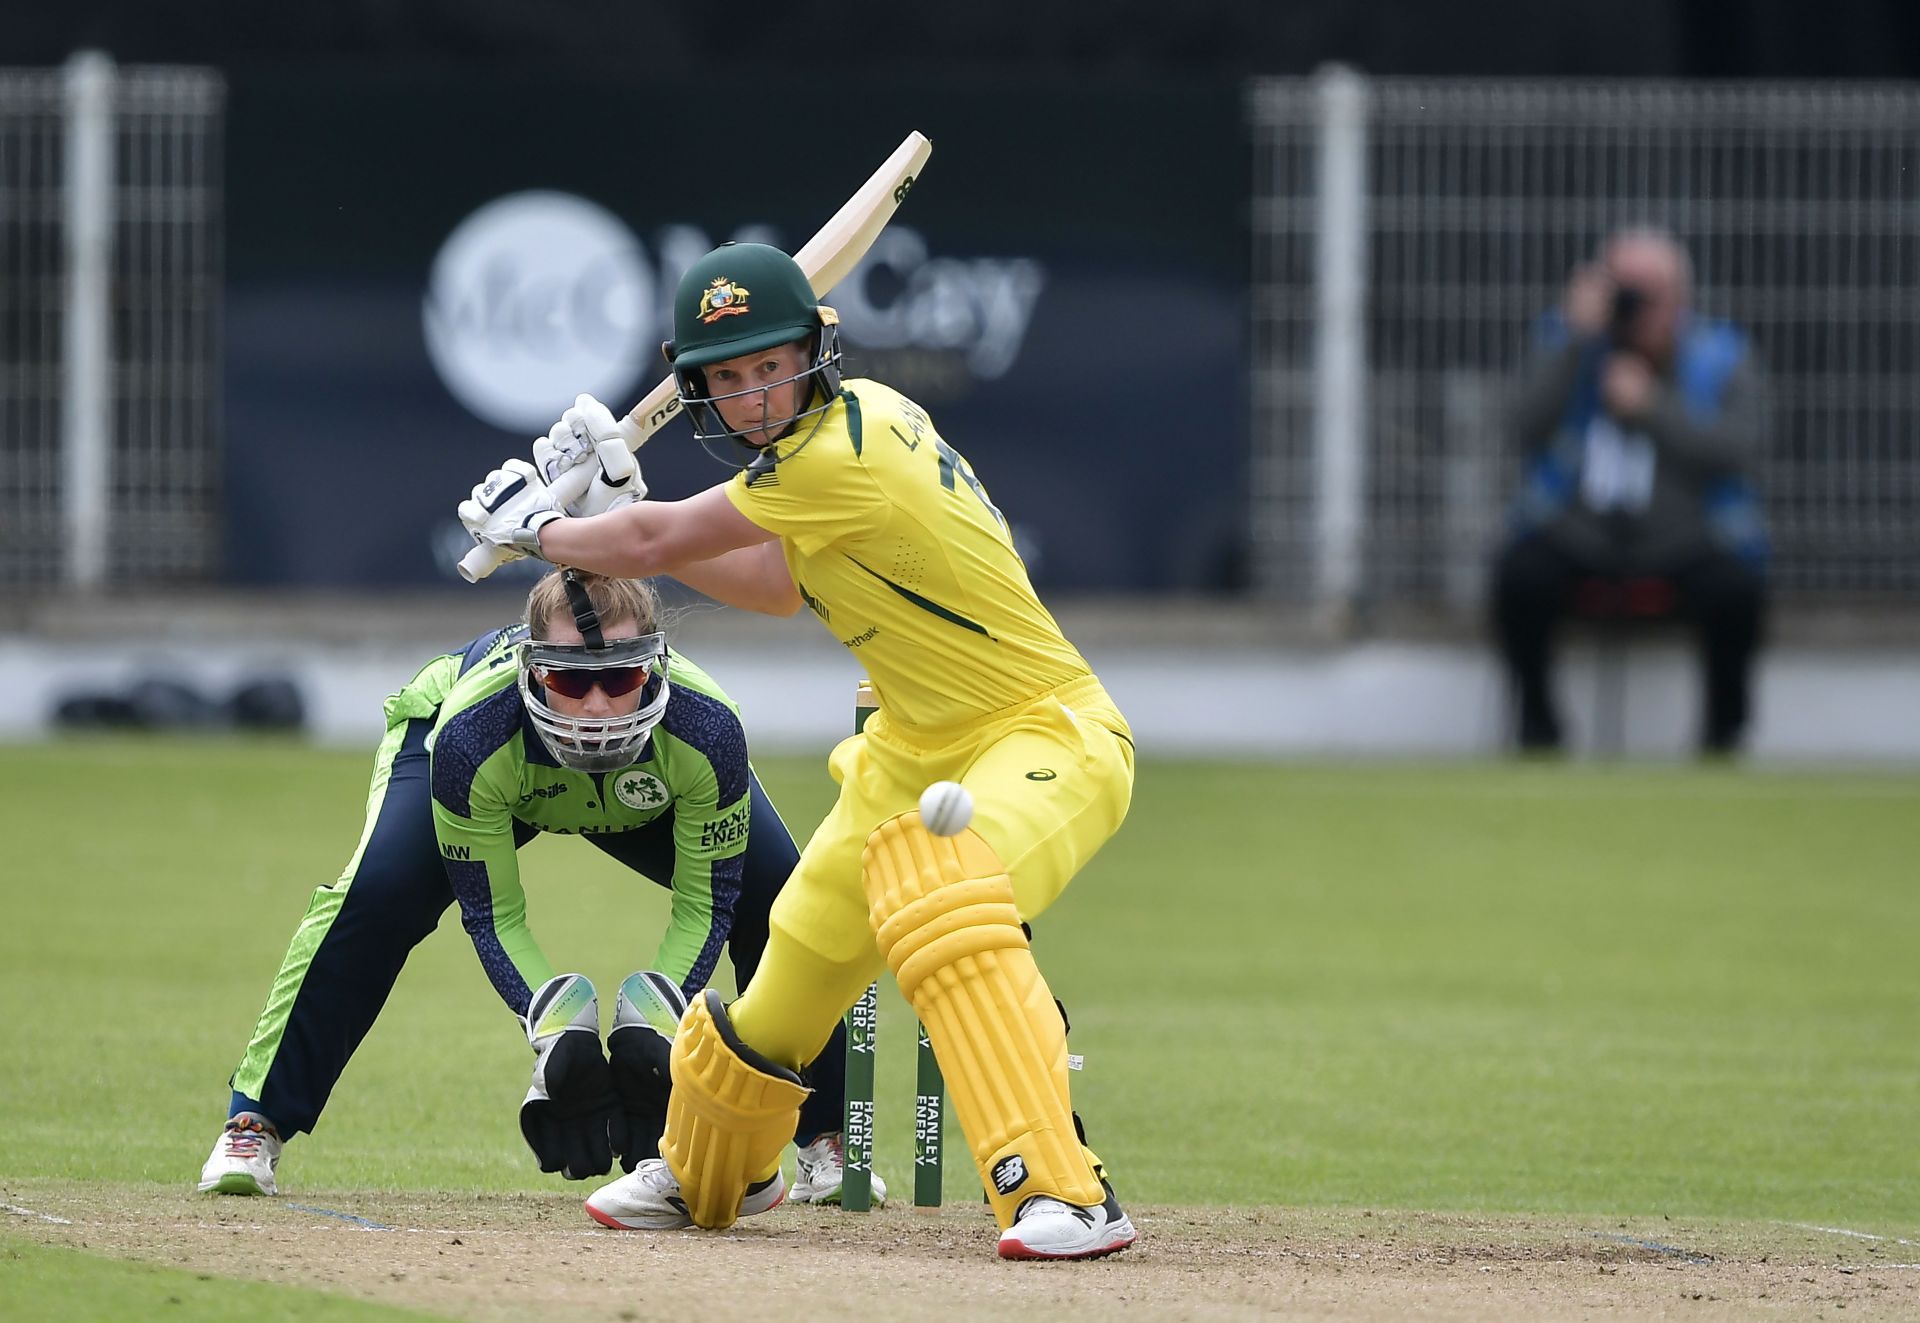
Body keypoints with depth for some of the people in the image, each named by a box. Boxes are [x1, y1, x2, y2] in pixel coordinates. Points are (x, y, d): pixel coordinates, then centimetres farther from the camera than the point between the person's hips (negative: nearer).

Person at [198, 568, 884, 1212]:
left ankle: (826, 1138, 2)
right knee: (376, 894, -28)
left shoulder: (707, 730, -41)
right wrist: (555, 1034, -44)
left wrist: (656, 1027, -39)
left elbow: (704, 905, -27)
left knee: (779, 895, -16)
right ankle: (254, 1124, -17)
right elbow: (491, 914, -31)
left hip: (642, 801, 2)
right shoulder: (469, 737, -44)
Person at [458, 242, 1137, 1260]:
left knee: (944, 905, -37)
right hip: (916, 750, 10)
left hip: (1049, 737, -10)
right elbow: (778, 586, 18)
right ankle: (694, 1179, 43)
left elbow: (654, 543, -14)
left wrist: (537, 529, 4)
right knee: (799, 956, 17)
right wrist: (612, 513, 15)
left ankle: (1063, 1193, -40)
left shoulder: (843, 451, -25)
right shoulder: (850, 420, 3)